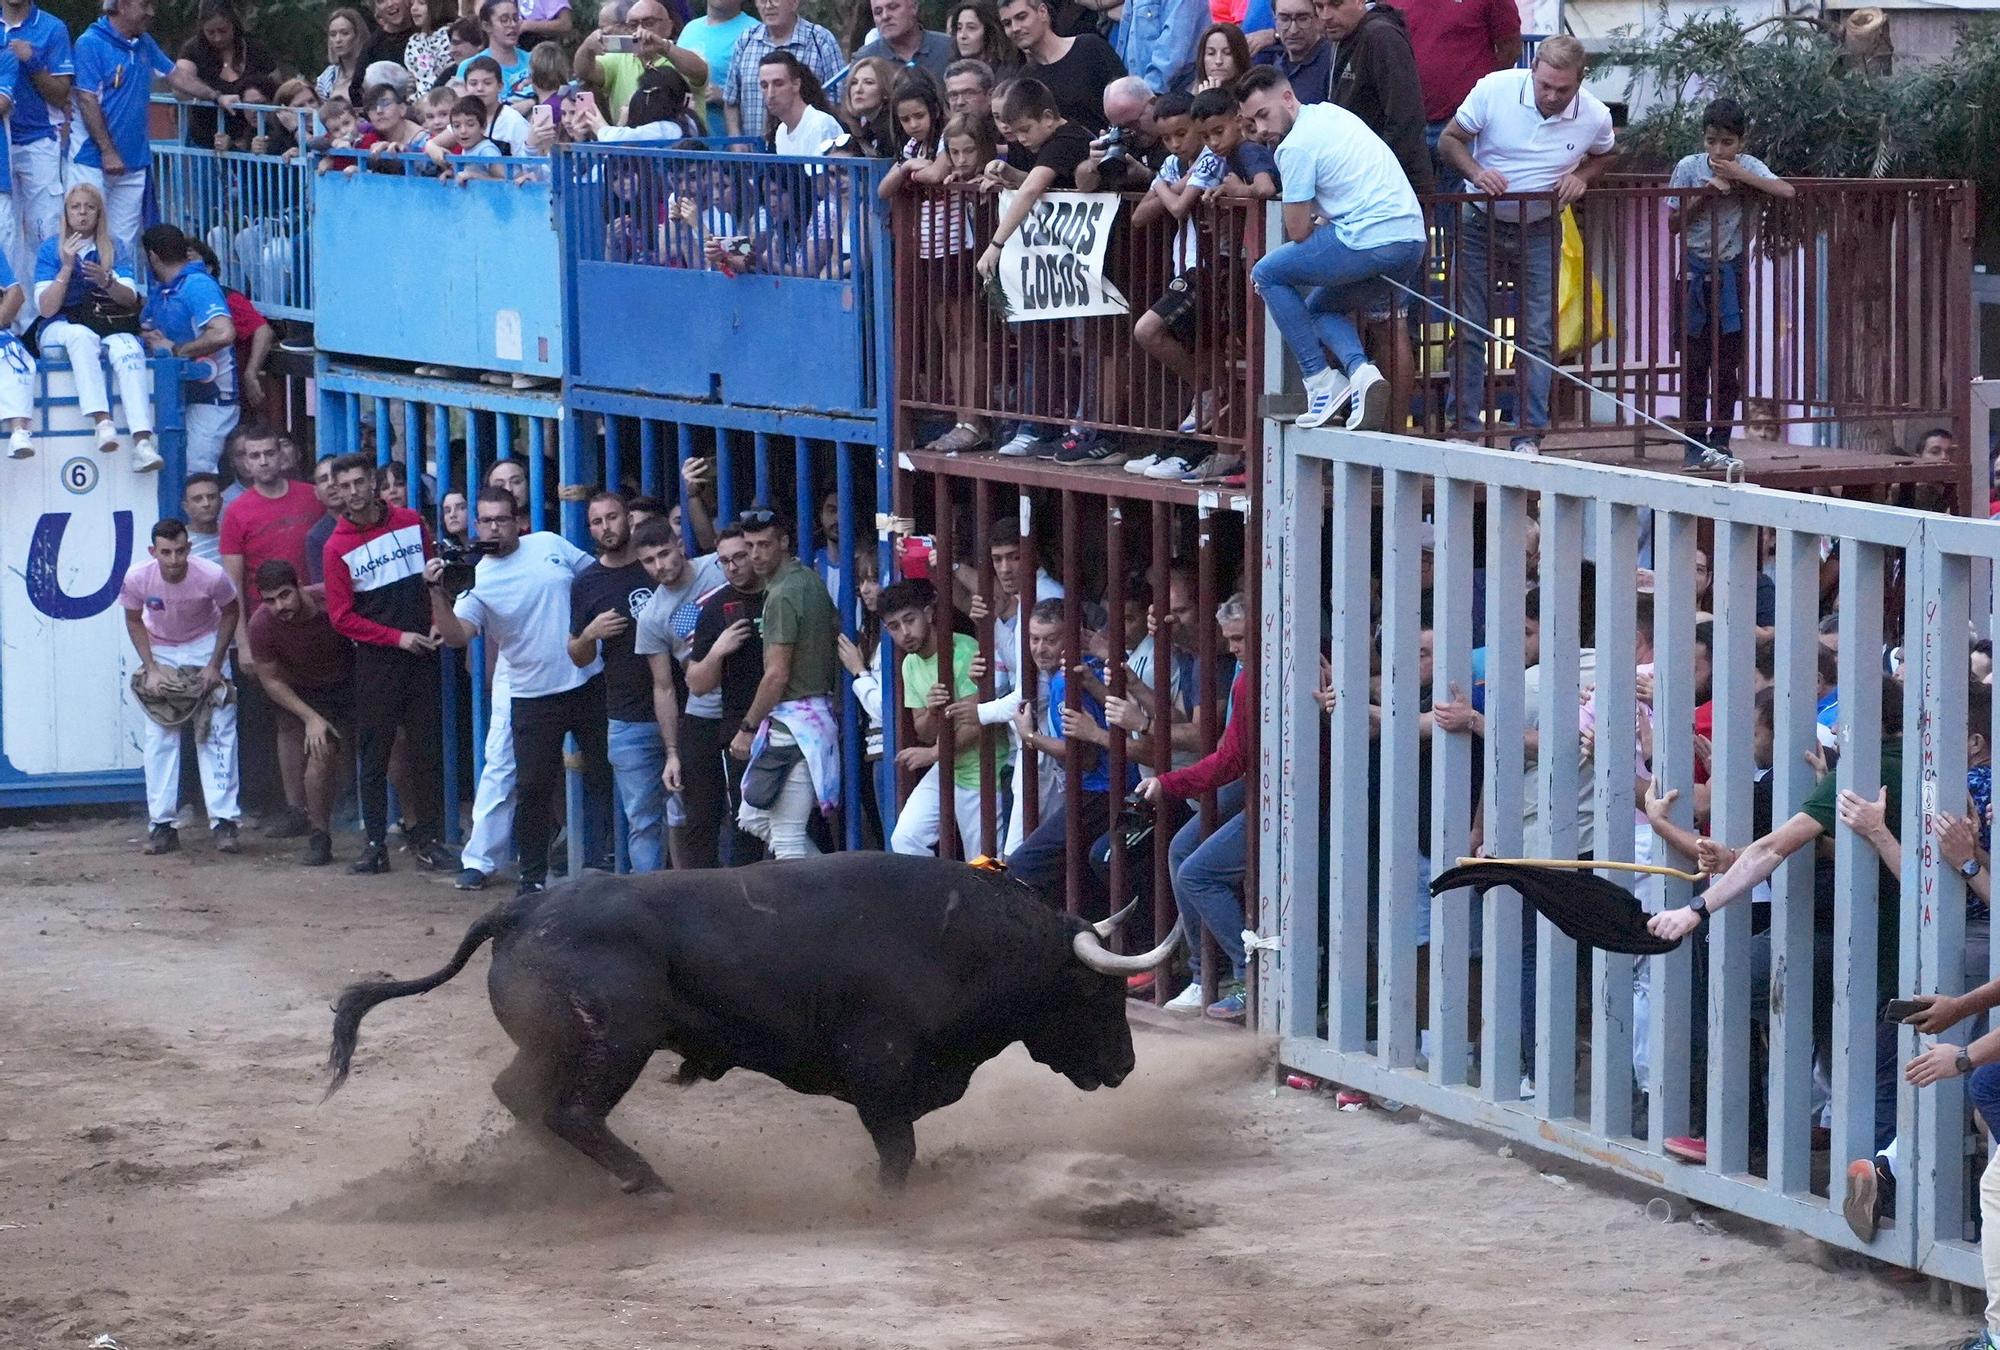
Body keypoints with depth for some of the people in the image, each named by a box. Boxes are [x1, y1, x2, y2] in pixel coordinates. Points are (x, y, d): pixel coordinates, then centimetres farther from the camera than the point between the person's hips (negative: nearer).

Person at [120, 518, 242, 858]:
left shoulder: (211, 577, -28)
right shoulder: (138, 579, -24)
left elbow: (230, 613, -8)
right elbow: (134, 621, -4)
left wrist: (215, 666, -12)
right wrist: (150, 669, -13)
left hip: (205, 648, -1)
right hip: (160, 651, 2)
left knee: (218, 733, -9)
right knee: (159, 737, -2)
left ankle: (223, 821, -7)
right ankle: (162, 825, 2)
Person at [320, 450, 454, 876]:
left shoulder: (410, 523, 4)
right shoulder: (338, 547, -4)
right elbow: (342, 617, -5)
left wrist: (438, 624, 1)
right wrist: (398, 637, -11)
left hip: (421, 655, 2)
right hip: (375, 661, -2)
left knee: (425, 749, 4)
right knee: (374, 756, 0)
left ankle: (426, 838, 10)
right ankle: (376, 844, 4)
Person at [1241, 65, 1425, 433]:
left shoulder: (1295, 147, -6)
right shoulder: (1330, 112, 20)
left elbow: (1299, 231, -3)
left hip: (1369, 243, -9)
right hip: (1412, 241, 9)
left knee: (1267, 274, 9)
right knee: (1320, 307, 28)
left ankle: (1320, 381, 3)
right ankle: (1360, 370, -1)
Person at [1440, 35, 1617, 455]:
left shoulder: (1595, 117, -11)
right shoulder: (1494, 89, -18)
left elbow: (1605, 155, 12)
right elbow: (1449, 140, -7)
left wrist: (1582, 177, -10)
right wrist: (1475, 172, -27)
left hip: (1539, 232, 1)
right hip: (1481, 224, -1)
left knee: (1537, 337, -1)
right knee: (1469, 330, -1)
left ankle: (1528, 436, 5)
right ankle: (1465, 430, 6)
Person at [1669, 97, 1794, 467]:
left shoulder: (1749, 167, -5)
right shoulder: (1689, 168, -4)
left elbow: (1788, 192, -21)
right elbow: (1673, 223, -1)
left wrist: (1741, 176, -22)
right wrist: (1704, 196, -15)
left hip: (1731, 273, 0)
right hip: (1695, 272, 0)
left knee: (1728, 363, 1)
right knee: (1694, 361, 1)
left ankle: (1719, 442, 8)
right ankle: (1695, 443, 6)